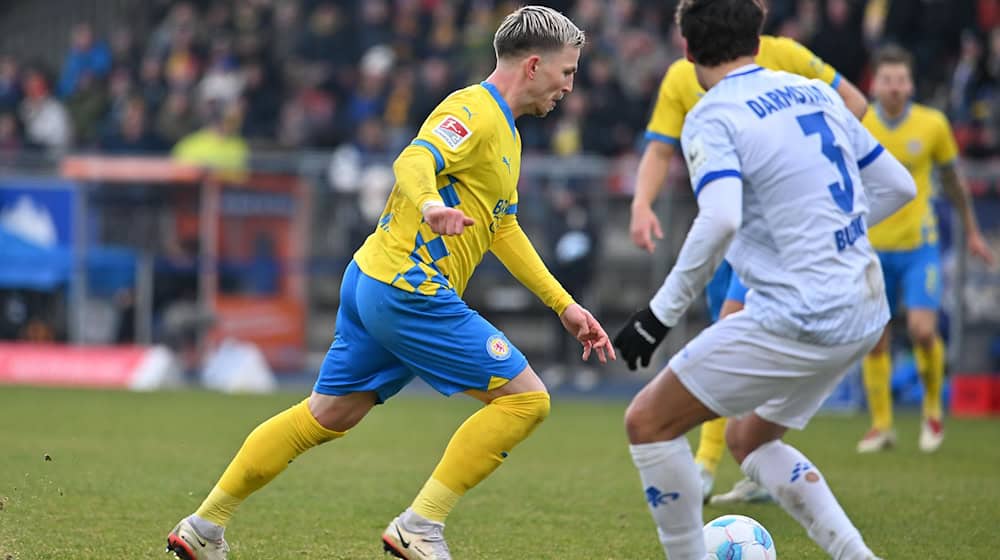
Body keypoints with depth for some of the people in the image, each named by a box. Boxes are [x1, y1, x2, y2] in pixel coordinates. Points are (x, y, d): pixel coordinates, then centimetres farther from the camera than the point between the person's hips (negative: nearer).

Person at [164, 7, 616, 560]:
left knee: (323, 417, 17)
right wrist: (429, 205, -51)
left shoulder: (505, 133, 21)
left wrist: (565, 307, 27)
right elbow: (412, 162, -29)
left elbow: (504, 232, 29)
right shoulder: (472, 111, -11)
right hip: (410, 292, -10)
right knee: (525, 398, -8)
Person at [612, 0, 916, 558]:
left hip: (798, 319, -8)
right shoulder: (817, 93, 11)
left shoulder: (713, 117, -10)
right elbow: (898, 185, 15)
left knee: (649, 422, 3)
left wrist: (662, 312, -18)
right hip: (865, 313, 8)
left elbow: (720, 220, -26)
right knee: (748, 439, 25)